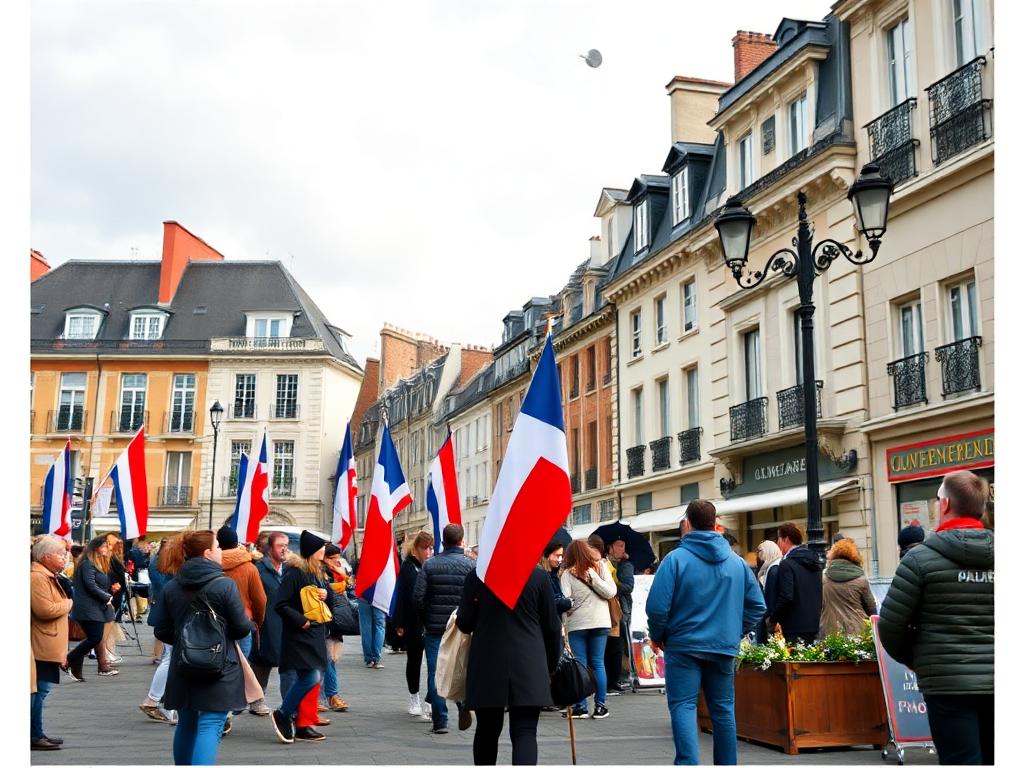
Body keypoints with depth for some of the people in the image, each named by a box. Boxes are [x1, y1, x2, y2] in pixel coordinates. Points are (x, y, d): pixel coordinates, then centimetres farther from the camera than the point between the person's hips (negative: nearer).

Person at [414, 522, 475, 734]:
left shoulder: (430, 564, 0)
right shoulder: (470, 565, -4)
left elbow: (418, 596, -5)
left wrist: (426, 619, 9)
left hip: (434, 627, 0)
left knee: (435, 673, 5)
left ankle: (440, 722, 6)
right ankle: (464, 702, -13)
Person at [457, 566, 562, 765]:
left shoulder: (476, 577, -4)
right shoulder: (539, 576, -3)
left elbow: (463, 623, 1)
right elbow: (552, 626, 3)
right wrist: (551, 665, 17)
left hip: (487, 665, 1)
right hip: (529, 665, -1)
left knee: (487, 731, 16)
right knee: (525, 732, -2)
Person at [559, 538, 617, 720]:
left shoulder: (567, 573, -4)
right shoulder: (601, 566, 4)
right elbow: (611, 592, -3)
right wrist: (594, 577, -3)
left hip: (577, 624, -3)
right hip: (600, 622, 3)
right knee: (597, 663, 8)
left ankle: (580, 706, 2)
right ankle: (600, 705, 7)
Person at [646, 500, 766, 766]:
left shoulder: (675, 559, -9)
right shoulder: (737, 561, 5)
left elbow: (657, 606, -13)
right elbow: (757, 606, 8)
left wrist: (657, 637, 3)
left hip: (684, 646, -4)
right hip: (724, 648, 4)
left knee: (683, 706, -2)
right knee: (723, 709, 13)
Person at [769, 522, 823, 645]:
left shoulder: (787, 564, -14)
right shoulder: (814, 562, 12)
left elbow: (786, 597, -20)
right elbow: (819, 595, 16)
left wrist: (773, 619, -8)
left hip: (795, 627, -8)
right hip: (814, 624, 8)